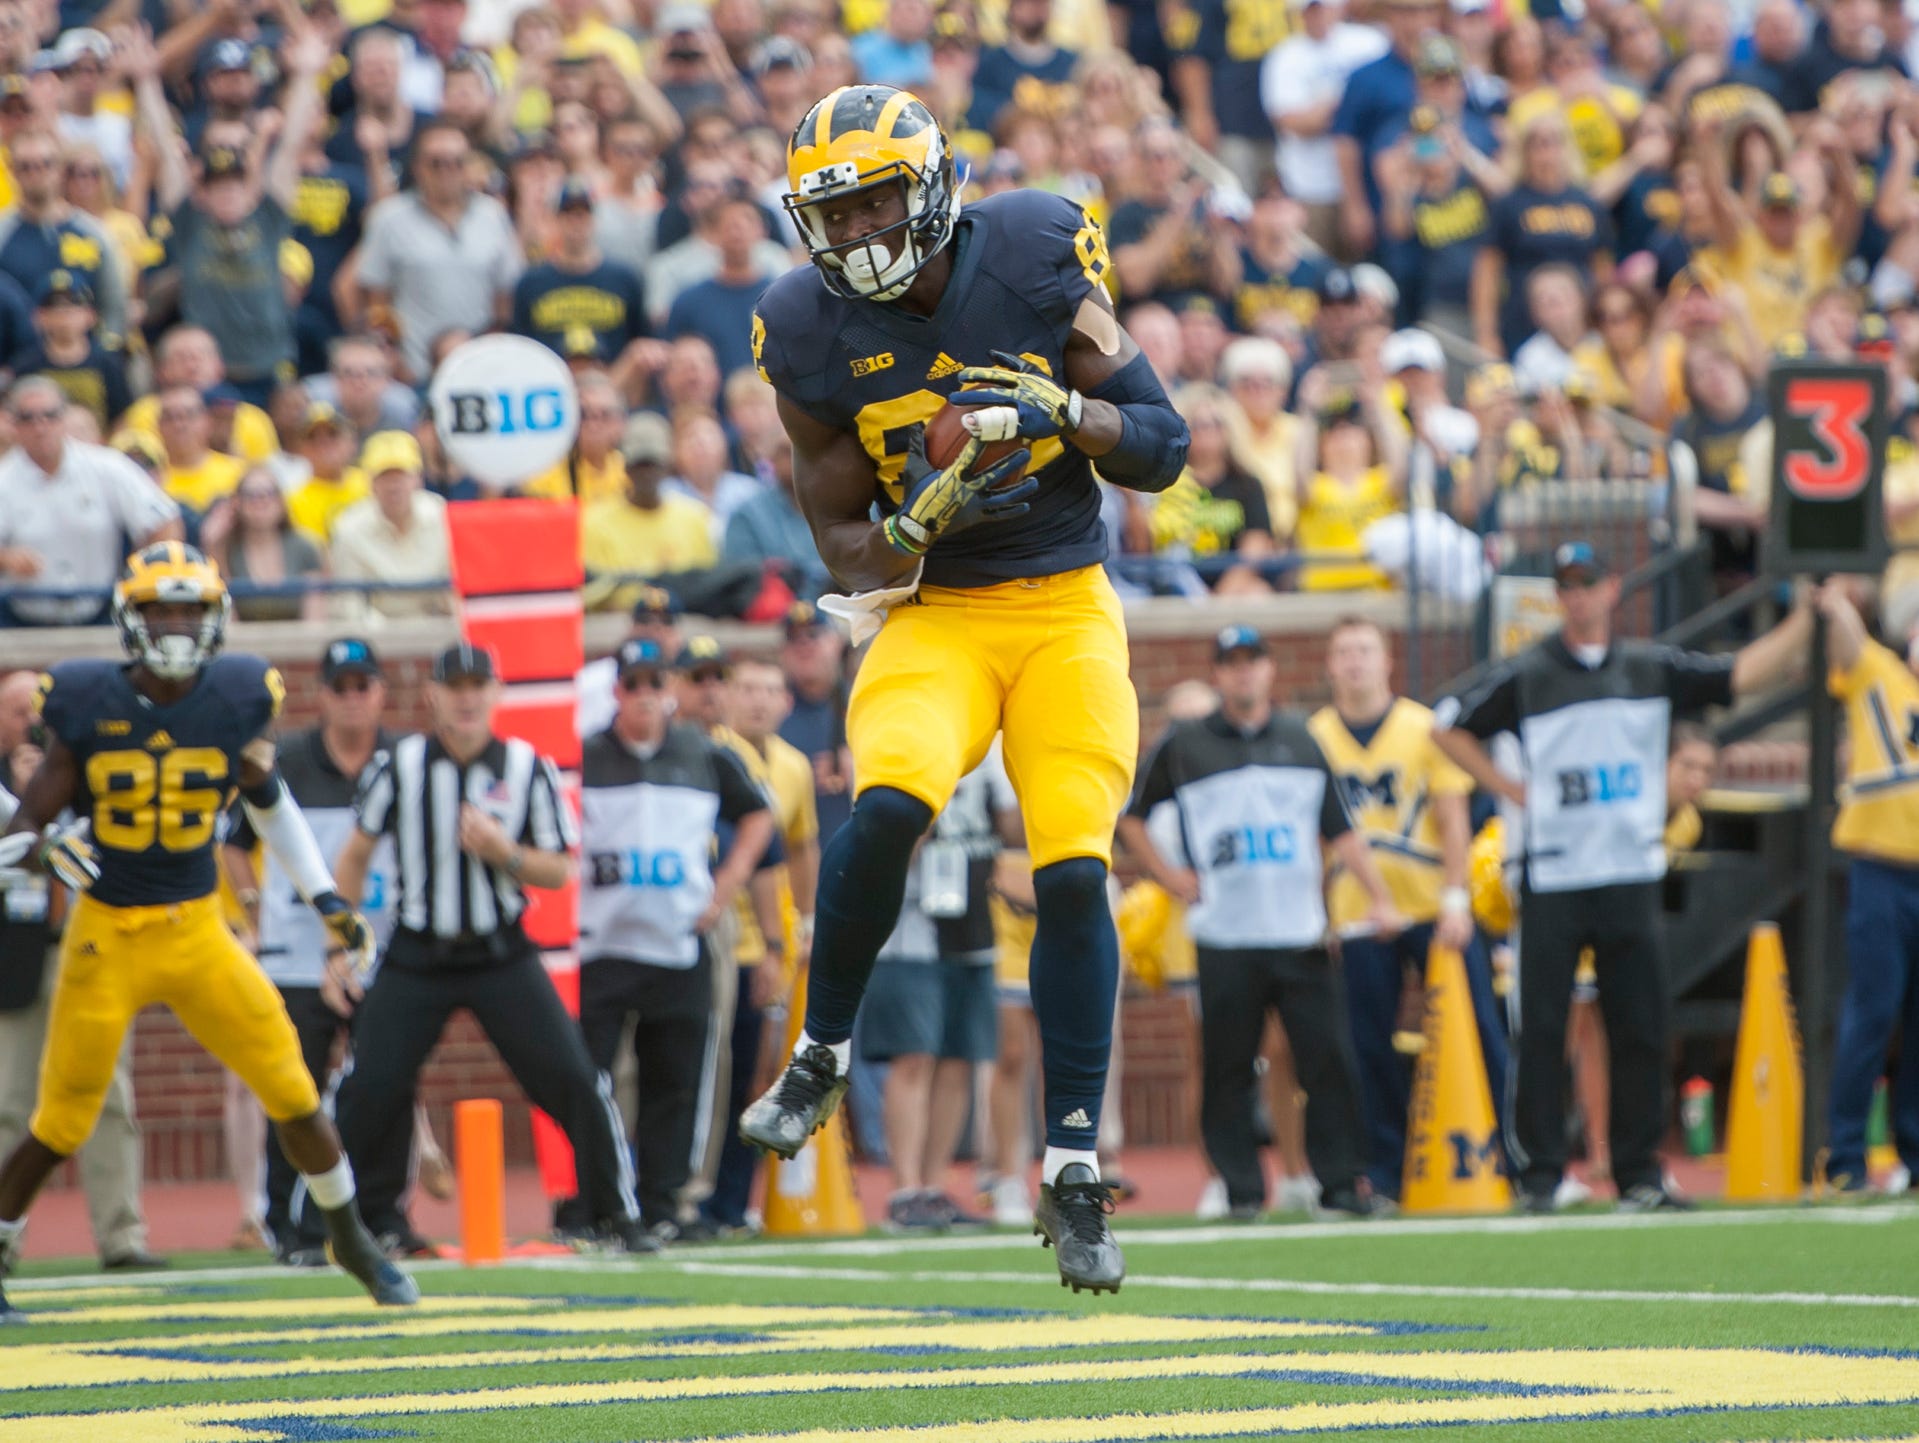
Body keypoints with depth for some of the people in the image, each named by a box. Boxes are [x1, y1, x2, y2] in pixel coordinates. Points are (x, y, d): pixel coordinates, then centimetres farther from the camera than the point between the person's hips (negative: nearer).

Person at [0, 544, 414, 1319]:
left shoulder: (237, 699, -4)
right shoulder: (87, 704, -11)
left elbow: (272, 805, 14)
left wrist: (328, 900, 11)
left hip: (198, 933, 2)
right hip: (106, 936, -2)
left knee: (291, 1090, 1)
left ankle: (351, 1239, 21)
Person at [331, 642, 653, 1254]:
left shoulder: (528, 769, -5)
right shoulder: (399, 766, -4)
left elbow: (559, 871, -1)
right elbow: (356, 854, 6)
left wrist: (502, 852, -20)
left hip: (503, 957, -1)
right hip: (415, 959, 1)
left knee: (573, 1080, -10)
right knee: (369, 1090, -5)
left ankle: (617, 1214, 2)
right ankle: (373, 1220, 16)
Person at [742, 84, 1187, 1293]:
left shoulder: (1035, 261, -8)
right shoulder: (815, 333, -5)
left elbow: (1164, 447, -2)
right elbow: (844, 542, 1)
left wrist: (1064, 413, -21)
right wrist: (913, 529, -21)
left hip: (1066, 612, 0)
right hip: (934, 615, 0)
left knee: (1074, 873, -12)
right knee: (889, 805, -28)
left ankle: (1074, 1176, -2)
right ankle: (824, 1054, -3)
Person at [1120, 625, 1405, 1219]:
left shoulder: (1300, 741, 13)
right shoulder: (1183, 745, 6)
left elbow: (1340, 832, 13)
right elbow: (1129, 815, 14)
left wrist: (1380, 898, 5)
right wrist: (1167, 876, 4)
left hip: (1302, 937, 1)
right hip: (1225, 940, -1)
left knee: (1328, 1060, -5)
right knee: (1228, 1069, -2)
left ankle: (1339, 1182, 1)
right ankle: (1241, 1187, 5)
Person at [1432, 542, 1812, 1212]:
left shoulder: (1652, 669, 9)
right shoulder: (1527, 676, 2)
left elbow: (1740, 674, 6)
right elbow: (1448, 727, 8)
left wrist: (1808, 617, -3)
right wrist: (1509, 789, 1)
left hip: (1631, 875, 2)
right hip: (1552, 875, -2)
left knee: (1641, 1030, 2)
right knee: (1540, 1029, -4)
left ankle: (1639, 1174, 8)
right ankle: (1537, 1174, 1)